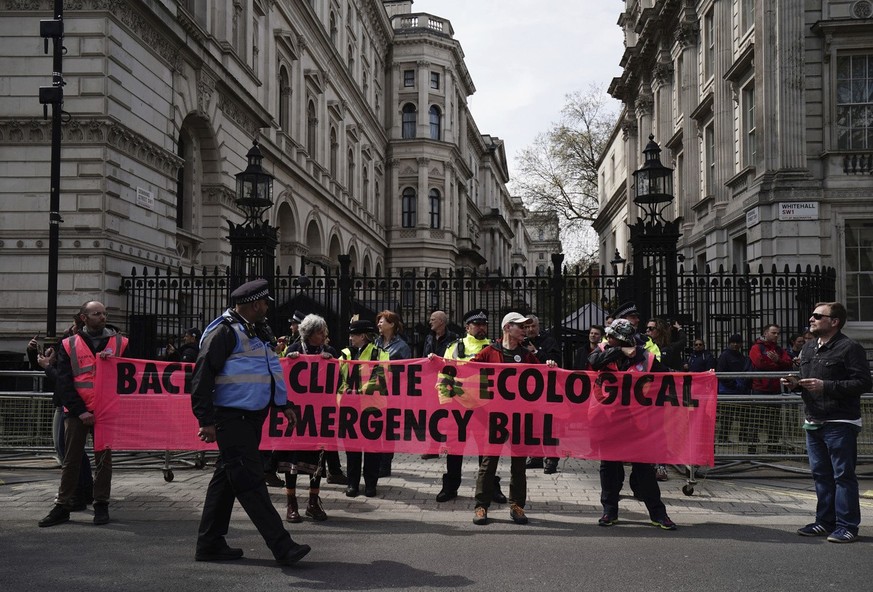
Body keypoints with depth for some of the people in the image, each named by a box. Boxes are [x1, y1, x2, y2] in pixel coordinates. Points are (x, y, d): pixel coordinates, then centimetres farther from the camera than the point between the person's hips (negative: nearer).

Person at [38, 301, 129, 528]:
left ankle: (101, 506, 14)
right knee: (71, 460, 4)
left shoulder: (119, 343, 6)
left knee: (103, 459, 6)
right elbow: (63, 383, 0)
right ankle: (62, 507, 11)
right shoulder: (68, 345, 5)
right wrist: (79, 411, -9)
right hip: (76, 412, 0)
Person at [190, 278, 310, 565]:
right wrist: (206, 421, -19)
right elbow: (202, 377, -16)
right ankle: (282, 546, -10)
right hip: (231, 419, -10)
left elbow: (270, 371, 28)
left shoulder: (255, 332, 17)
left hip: (251, 418, 10)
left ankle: (210, 545, 21)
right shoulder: (225, 332, -13)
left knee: (227, 479, 13)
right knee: (250, 480, -8)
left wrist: (284, 405, 22)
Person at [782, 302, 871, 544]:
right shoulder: (809, 348, 15)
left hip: (840, 424, -8)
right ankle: (825, 521, 22)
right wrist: (796, 384, 4)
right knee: (821, 475, 13)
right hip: (813, 422, 8)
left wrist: (826, 386, -23)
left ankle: (847, 526, 3)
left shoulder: (850, 348, -10)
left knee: (843, 475, -3)